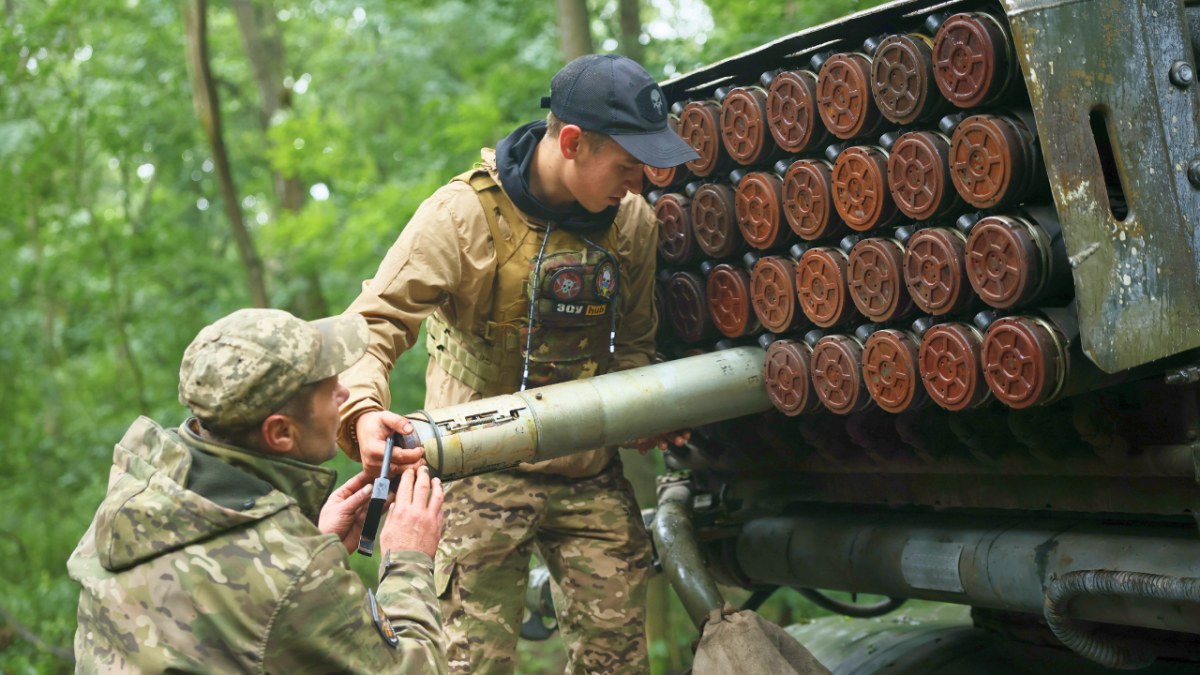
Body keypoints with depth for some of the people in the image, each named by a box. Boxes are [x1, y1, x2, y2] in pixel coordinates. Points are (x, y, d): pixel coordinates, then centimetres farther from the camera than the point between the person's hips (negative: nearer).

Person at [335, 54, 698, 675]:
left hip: (591, 476, 5)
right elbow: (372, 325, -18)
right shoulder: (463, 214, -14)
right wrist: (362, 412, -37)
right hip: (483, 471, -4)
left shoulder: (633, 222, 3)